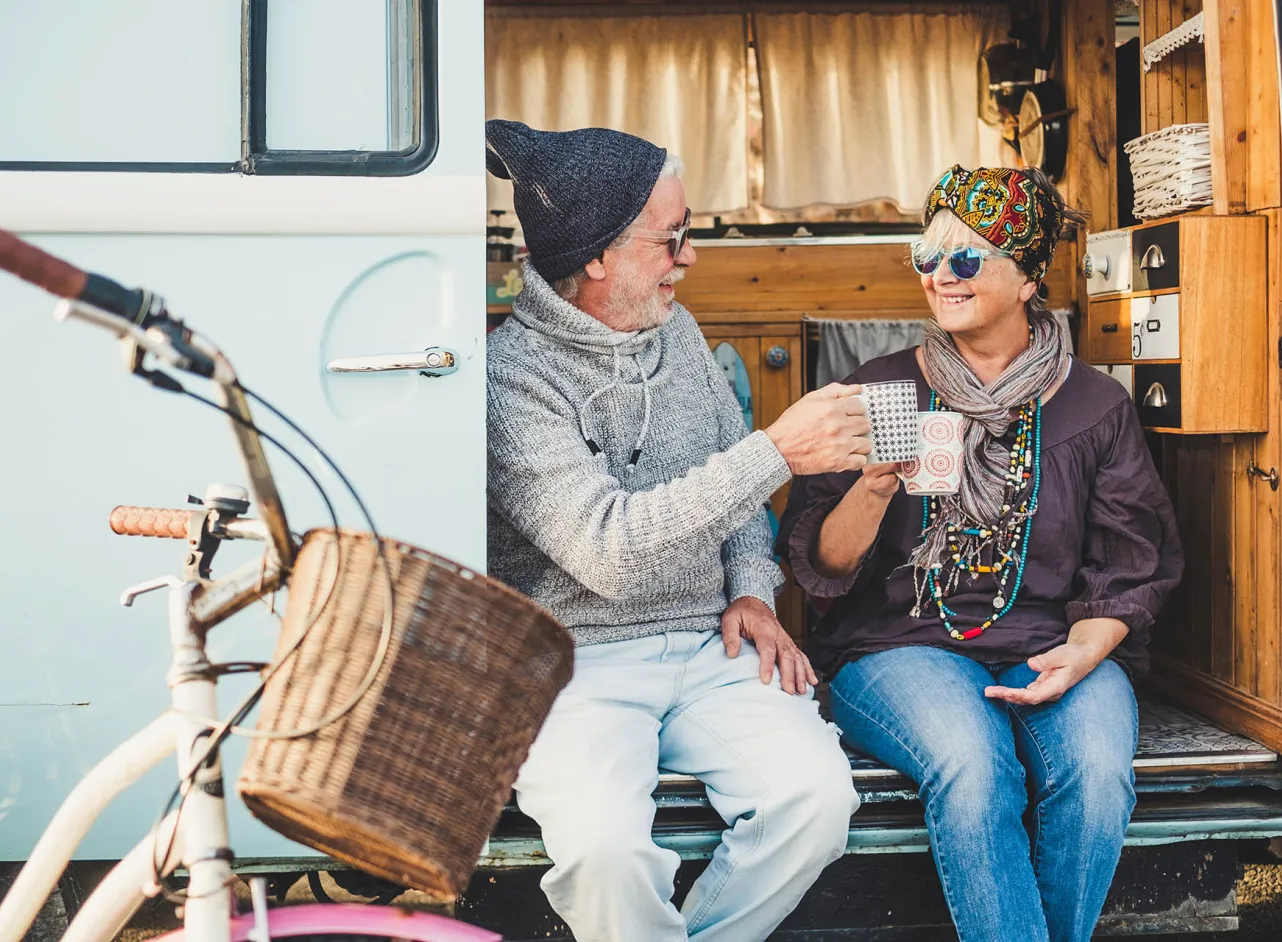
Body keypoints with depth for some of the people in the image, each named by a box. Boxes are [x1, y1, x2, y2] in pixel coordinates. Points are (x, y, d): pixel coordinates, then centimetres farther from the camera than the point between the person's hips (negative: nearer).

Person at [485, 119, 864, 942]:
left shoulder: (677, 331, 10)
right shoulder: (512, 374, -13)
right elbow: (609, 550, -23)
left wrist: (751, 590, 4)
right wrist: (779, 451, -22)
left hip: (709, 644, 6)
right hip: (579, 659, -5)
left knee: (817, 793, -19)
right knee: (605, 843, -31)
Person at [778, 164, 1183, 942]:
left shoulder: (1097, 406, 9)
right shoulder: (880, 390, 7)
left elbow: (1131, 568, 10)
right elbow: (822, 568, 2)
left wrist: (1083, 649, -10)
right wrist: (874, 489, -17)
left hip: (1057, 649, 2)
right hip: (903, 643, -1)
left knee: (1097, 770, -28)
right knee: (972, 769, -32)